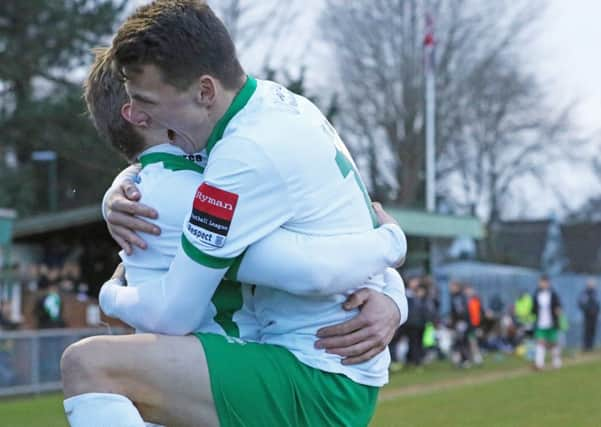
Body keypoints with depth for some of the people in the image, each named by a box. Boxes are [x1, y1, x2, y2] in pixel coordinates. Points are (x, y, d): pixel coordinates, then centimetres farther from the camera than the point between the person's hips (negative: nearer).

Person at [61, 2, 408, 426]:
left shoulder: (250, 153, -22)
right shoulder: (279, 101, 5)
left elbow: (173, 315, -16)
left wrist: (112, 296, 4)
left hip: (320, 386, -10)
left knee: (90, 366, -21)